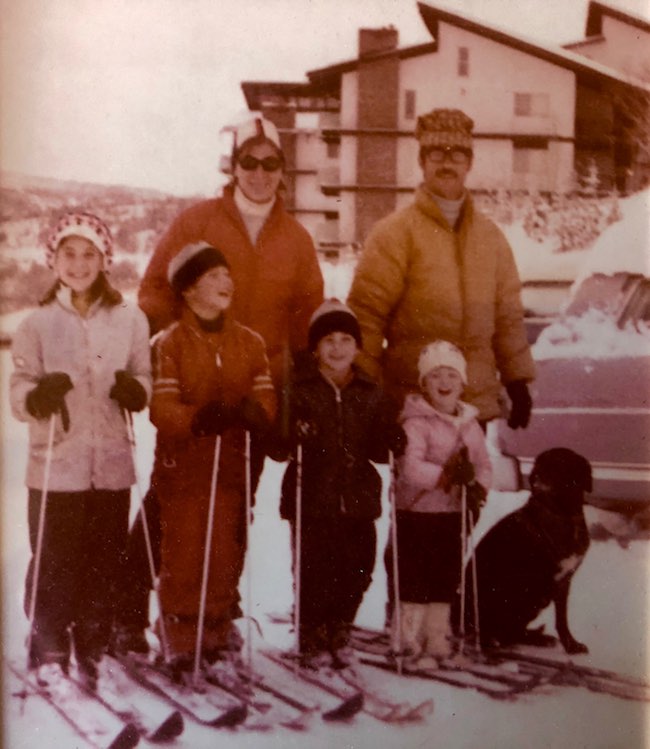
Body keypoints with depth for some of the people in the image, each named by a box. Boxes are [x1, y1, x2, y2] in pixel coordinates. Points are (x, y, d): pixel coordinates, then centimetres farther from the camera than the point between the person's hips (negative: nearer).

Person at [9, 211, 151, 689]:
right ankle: (50, 659, 18)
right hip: (55, 467, -1)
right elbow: (18, 394, 0)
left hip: (112, 466, 2)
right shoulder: (38, 323, 2)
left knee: (105, 567, 8)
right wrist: (39, 395, -21)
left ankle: (95, 658, 25)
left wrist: (135, 389, -13)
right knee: (54, 568, 0)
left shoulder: (130, 319, 5)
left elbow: (146, 379, 10)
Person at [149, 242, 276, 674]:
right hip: (182, 465, -3)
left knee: (227, 551, 7)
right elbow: (161, 407, -10)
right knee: (183, 553, -1)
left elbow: (266, 397, 4)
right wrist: (198, 418, -29)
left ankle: (218, 629, 23)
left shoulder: (250, 342, 9)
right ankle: (180, 636, 13)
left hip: (232, 464, 3)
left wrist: (255, 412, -19)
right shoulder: (169, 343, -3)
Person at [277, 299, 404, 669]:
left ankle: (339, 631, 30)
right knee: (314, 570, -2)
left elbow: (380, 451, 8)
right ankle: (312, 638, 21)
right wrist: (295, 435, -24)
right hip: (312, 498, -3)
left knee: (357, 570, 5)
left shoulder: (372, 394, 10)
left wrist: (390, 439, -12)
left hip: (359, 497, 3)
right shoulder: (300, 391, 0)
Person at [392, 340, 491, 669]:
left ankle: (438, 642, 27)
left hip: (452, 513, 6)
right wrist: (446, 475, -28)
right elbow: (410, 468, -23)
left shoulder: (470, 423, 8)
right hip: (416, 512, -6)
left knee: (446, 581, 14)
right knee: (415, 581, -1)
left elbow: (484, 465, 8)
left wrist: (477, 487, -11)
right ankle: (409, 645, 11)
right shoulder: (415, 422, -12)